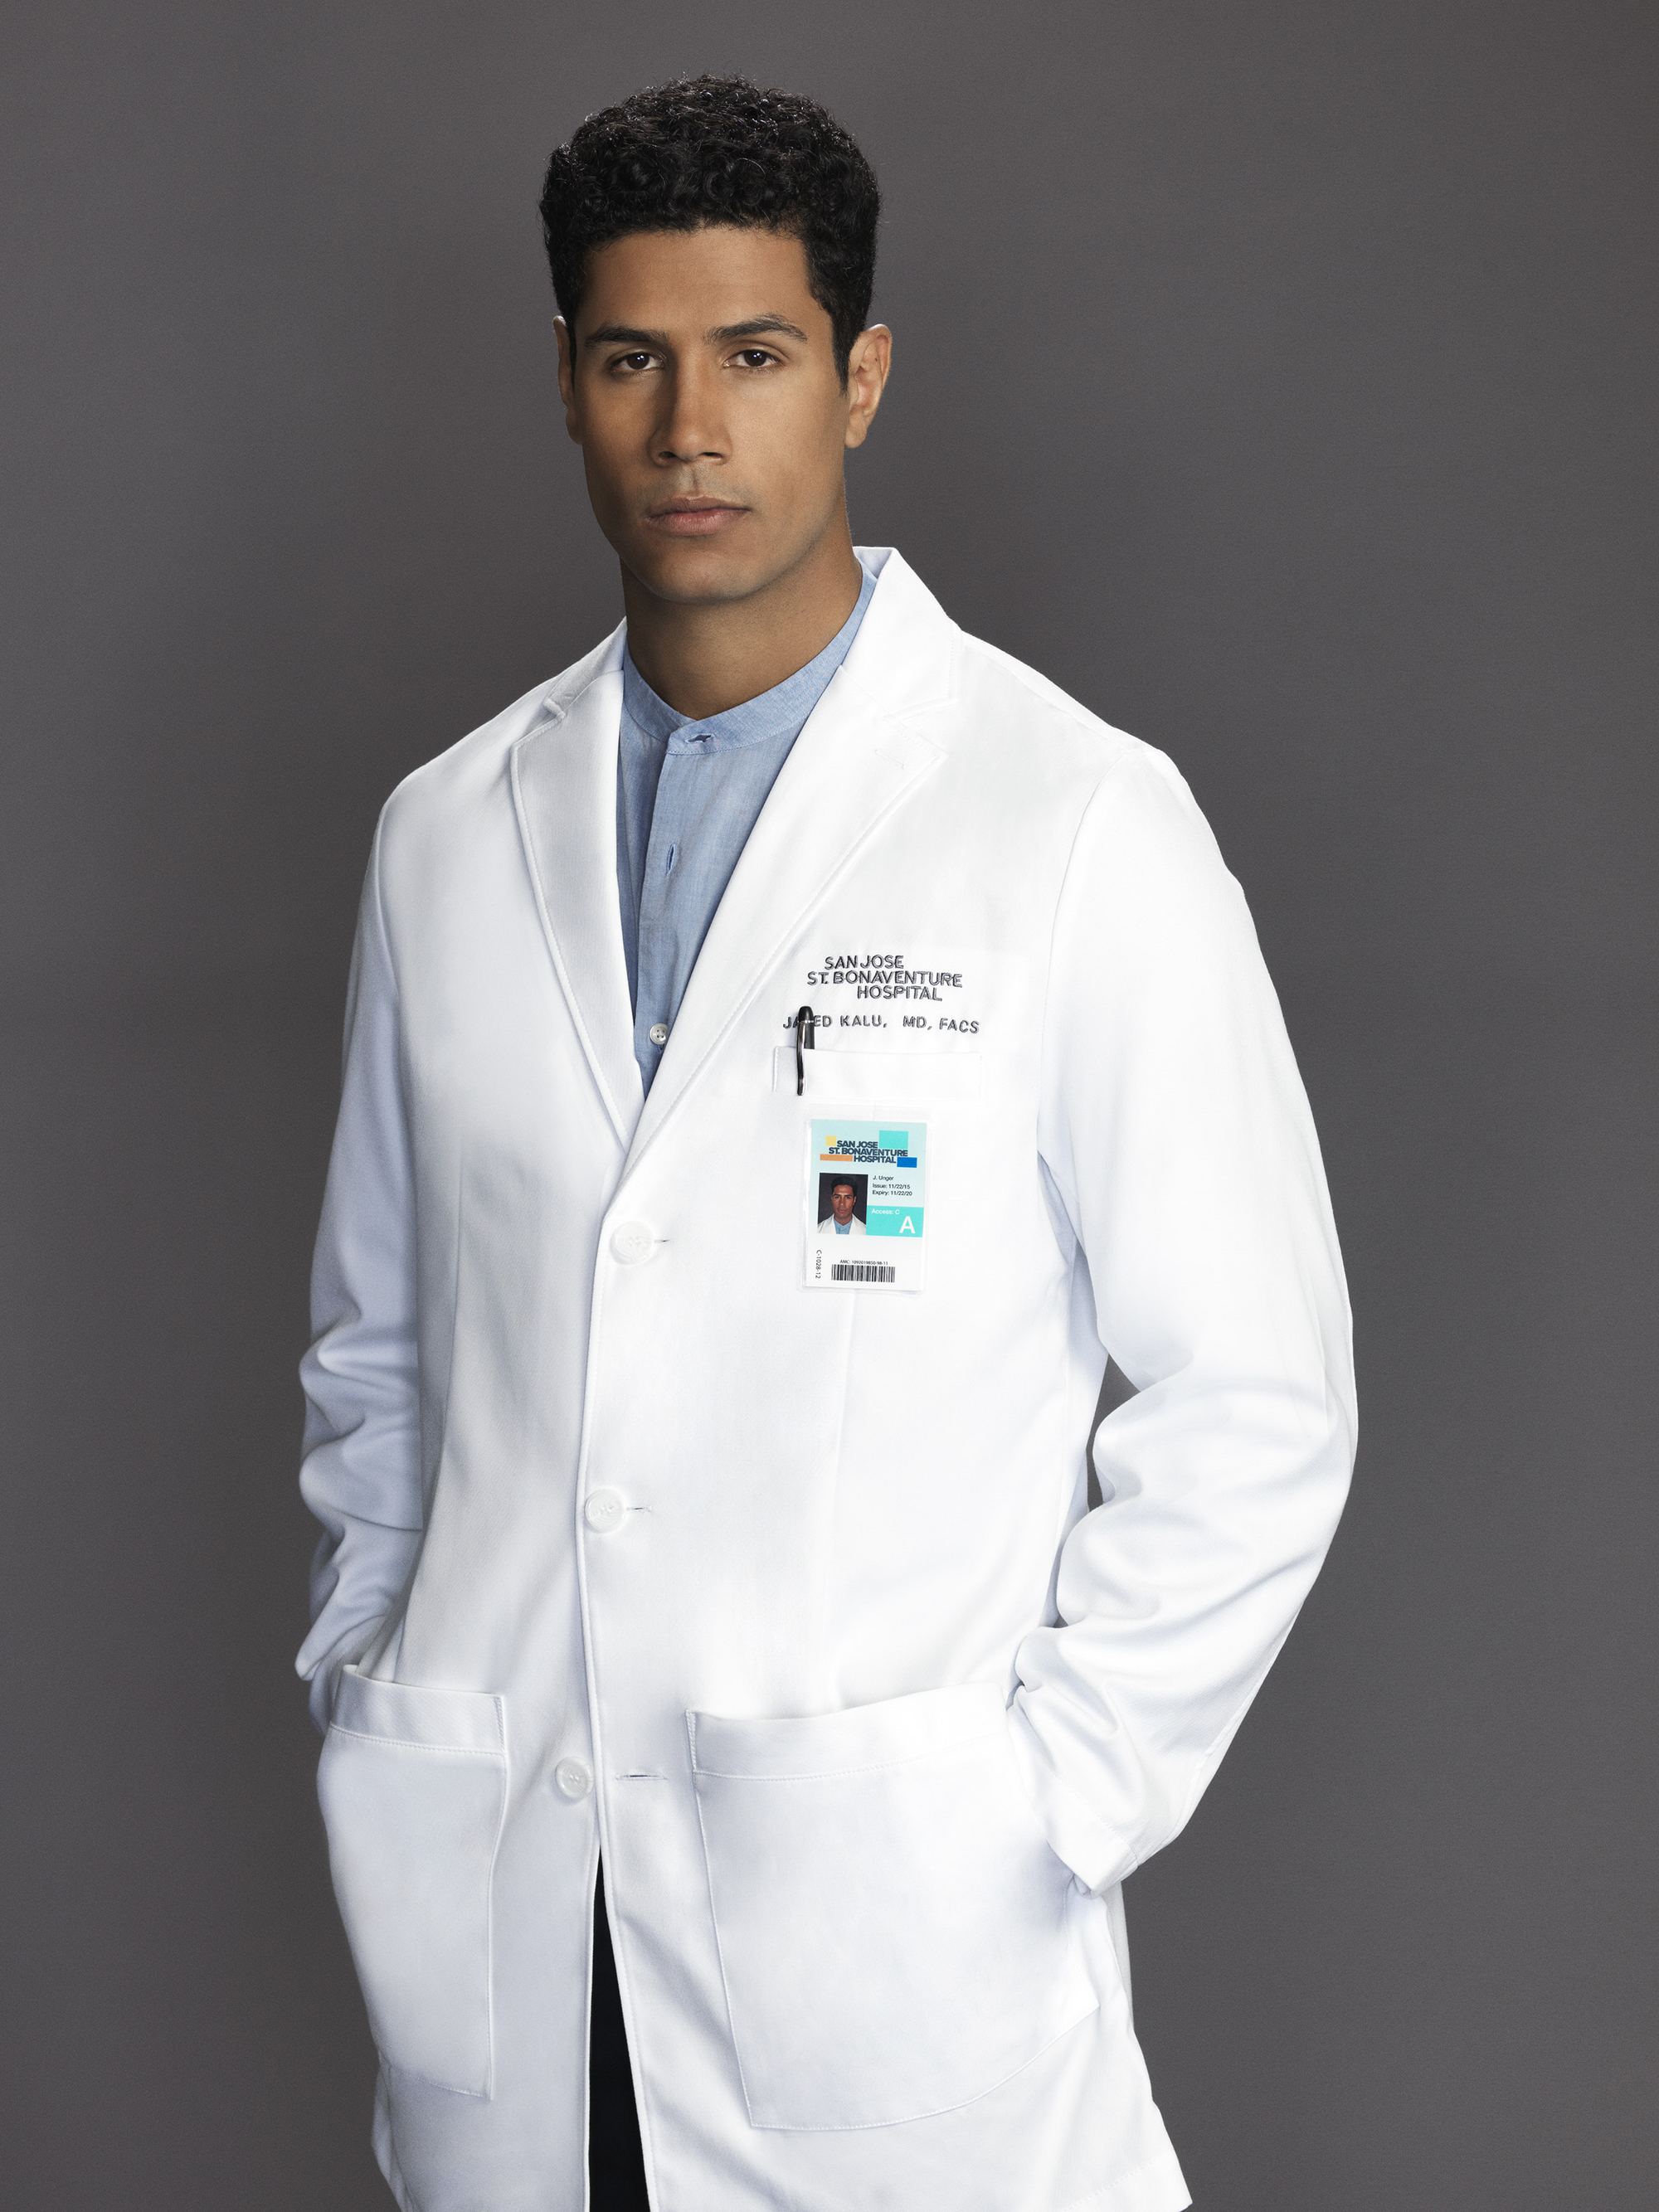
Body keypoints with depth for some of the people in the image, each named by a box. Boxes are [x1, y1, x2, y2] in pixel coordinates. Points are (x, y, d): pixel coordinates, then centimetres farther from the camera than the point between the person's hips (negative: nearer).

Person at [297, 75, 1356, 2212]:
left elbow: (1254, 1405, -4)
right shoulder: (445, 836, 8)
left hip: (899, 1931, -3)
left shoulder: (1085, 828, -5)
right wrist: (366, 1703, 9)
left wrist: (1053, 1803, -8)